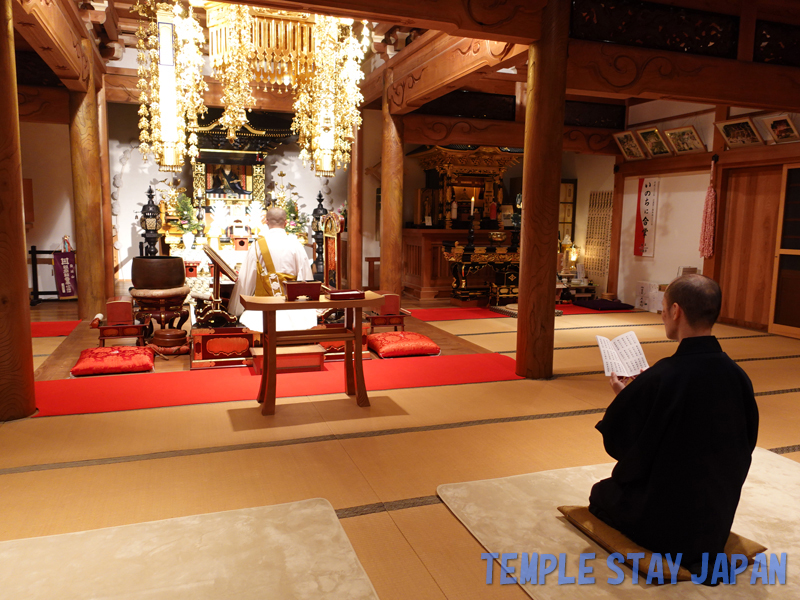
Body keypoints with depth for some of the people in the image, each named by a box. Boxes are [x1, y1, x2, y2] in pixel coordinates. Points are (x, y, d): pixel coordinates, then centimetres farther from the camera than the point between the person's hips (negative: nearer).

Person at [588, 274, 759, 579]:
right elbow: (745, 443, 5)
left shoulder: (659, 379, -28)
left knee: (601, 493, 23)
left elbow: (614, 440, -16)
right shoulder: (738, 376, -11)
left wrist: (624, 396, 1)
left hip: (662, 523, -5)